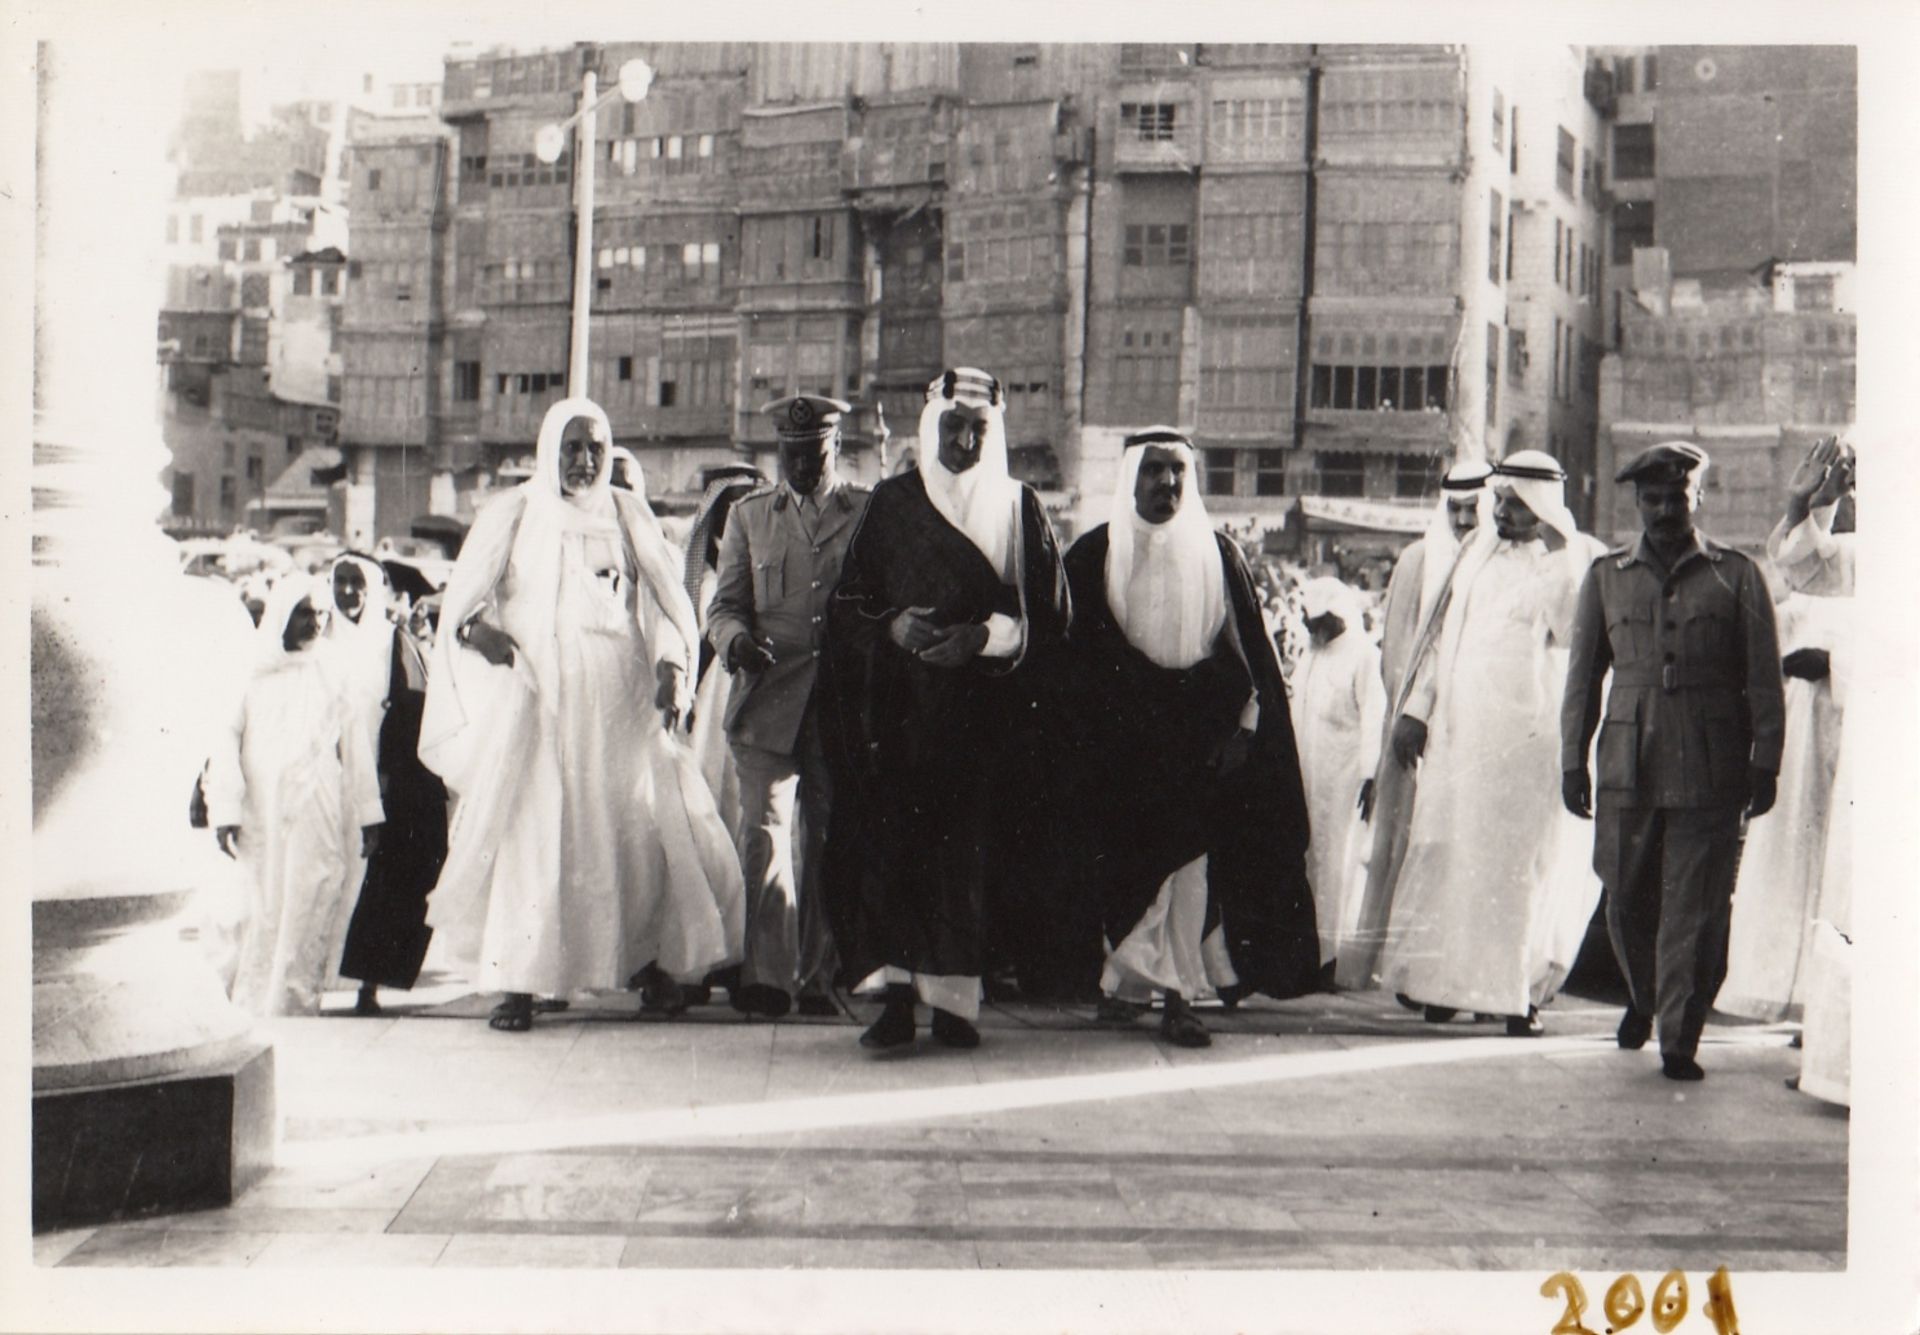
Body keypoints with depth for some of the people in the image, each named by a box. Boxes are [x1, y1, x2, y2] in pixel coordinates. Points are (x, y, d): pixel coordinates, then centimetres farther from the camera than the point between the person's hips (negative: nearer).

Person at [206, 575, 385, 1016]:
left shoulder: (327, 673, 11)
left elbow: (352, 744, 11)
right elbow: (225, 743, -1)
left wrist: (367, 814, 8)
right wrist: (224, 812, -9)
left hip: (321, 820, 2)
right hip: (263, 822, -2)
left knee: (312, 918, -1)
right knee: (265, 917, -2)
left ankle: (298, 1005, 5)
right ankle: (253, 1011, 5)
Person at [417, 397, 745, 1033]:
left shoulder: (630, 514, 10)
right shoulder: (511, 515, 5)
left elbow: (666, 600, 6)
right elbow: (460, 602, 2)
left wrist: (671, 664, -10)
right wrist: (475, 630, -20)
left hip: (621, 699, 2)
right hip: (539, 698, -2)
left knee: (646, 825, -2)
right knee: (532, 831, -8)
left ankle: (653, 955, 17)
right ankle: (518, 983, -2)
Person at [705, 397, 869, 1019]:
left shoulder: (872, 514, 8)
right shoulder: (750, 514, 14)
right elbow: (725, 605, 10)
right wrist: (737, 641, -12)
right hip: (768, 702, 1)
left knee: (829, 840, 5)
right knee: (763, 833, -9)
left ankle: (818, 977, 13)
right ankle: (766, 975, -8)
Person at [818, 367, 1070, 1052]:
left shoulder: (1020, 510, 9)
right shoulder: (890, 505, 9)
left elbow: (1050, 614, 3)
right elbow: (849, 602, 7)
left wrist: (983, 637, -12)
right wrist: (892, 626, -12)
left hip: (983, 715, 0)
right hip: (900, 711, 0)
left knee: (968, 844, -4)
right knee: (896, 840, -8)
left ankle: (954, 998, 3)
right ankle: (899, 995, -6)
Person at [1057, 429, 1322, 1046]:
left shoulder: (1218, 555, 5)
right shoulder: (1093, 557, 2)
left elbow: (1249, 653, 5)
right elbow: (1073, 656, 2)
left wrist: (1242, 726, -4)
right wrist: (1090, 730, -6)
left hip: (1202, 741, 0)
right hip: (1121, 744, 0)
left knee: (1189, 862, -5)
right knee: (1128, 867, 2)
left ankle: (1178, 994, -2)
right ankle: (1132, 982, 15)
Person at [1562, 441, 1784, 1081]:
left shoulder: (1736, 576, 6)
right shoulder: (1606, 576, 11)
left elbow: (1762, 678, 5)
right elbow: (1583, 674, 12)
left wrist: (1764, 764, -1)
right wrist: (1573, 761, 8)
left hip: (1710, 769, -2)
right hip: (1628, 767, 2)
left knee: (1695, 908, -3)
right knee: (1627, 900, 7)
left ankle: (1680, 1039, 5)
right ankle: (1643, 997, 34)